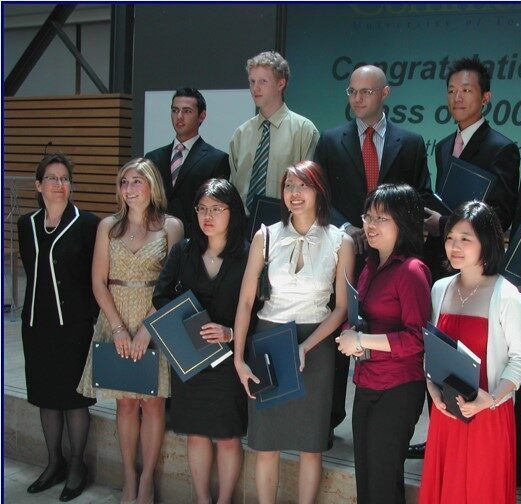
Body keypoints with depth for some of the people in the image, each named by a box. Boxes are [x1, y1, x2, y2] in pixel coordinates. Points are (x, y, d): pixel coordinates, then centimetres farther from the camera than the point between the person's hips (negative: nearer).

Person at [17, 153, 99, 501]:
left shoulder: (87, 224, -7)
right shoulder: (27, 225, 7)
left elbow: (96, 276, -6)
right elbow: (30, 272, 14)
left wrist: (91, 317, -10)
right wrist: (32, 311, 8)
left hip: (73, 325, -5)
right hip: (37, 323, 5)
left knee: (74, 398, 5)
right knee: (46, 397, 14)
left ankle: (77, 467, 22)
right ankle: (55, 465, 31)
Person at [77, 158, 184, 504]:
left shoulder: (171, 226, -2)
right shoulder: (109, 226, 5)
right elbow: (99, 282, 2)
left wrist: (146, 329, -14)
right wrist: (119, 328, -8)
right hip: (116, 320, 2)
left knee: (152, 401, 2)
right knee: (125, 402, 7)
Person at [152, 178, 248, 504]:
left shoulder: (247, 255, -8)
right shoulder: (183, 251, 4)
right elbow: (161, 296, 4)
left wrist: (232, 333, -23)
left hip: (230, 358, -3)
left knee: (229, 437, 6)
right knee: (196, 434, 13)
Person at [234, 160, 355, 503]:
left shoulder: (340, 242, -4)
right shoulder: (266, 237, -1)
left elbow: (342, 308, -4)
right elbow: (246, 301, -1)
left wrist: (304, 347, -15)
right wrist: (239, 358, -7)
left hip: (316, 344, -1)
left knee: (311, 444, 8)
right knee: (266, 443, 7)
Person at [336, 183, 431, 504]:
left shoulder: (412, 270, -16)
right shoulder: (371, 266, 9)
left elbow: (417, 339, -19)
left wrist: (361, 340, -19)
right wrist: (351, 336, 0)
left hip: (397, 390, -8)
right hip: (367, 384, 8)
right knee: (364, 474, 19)